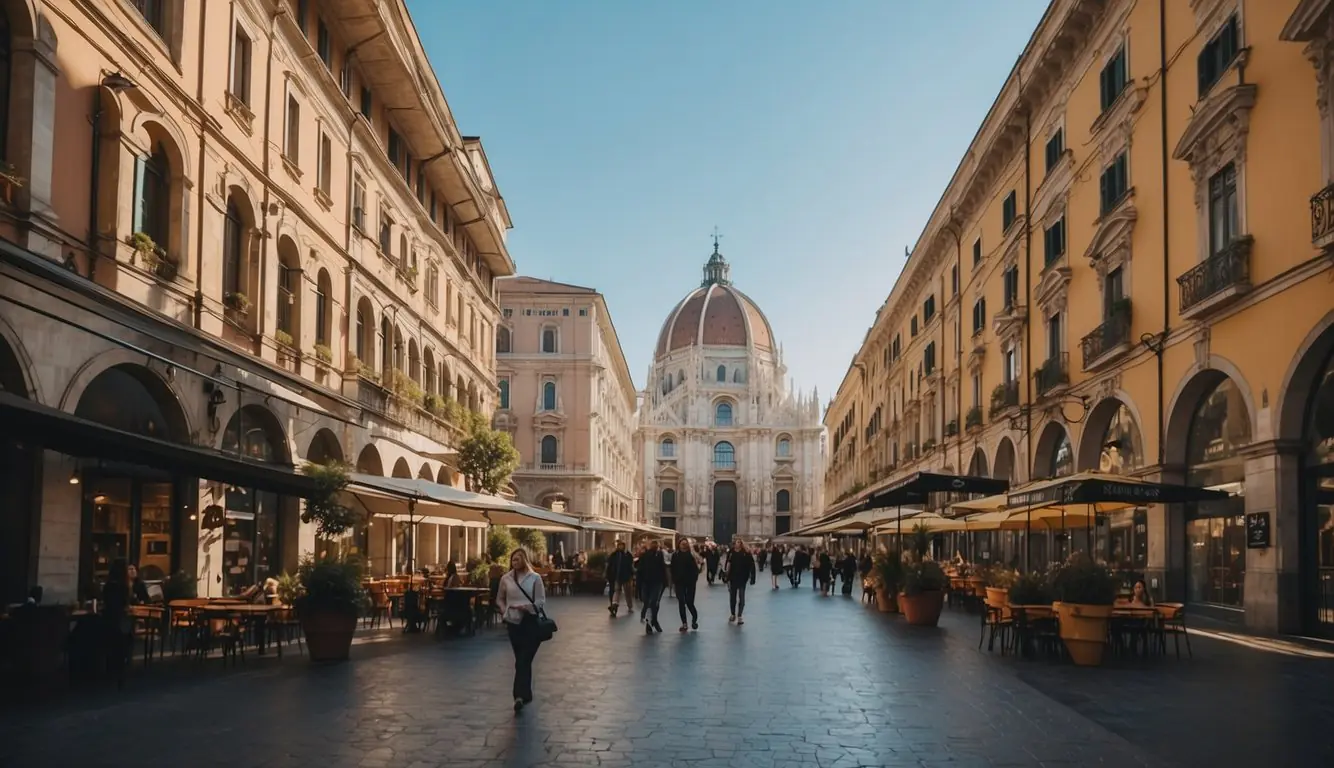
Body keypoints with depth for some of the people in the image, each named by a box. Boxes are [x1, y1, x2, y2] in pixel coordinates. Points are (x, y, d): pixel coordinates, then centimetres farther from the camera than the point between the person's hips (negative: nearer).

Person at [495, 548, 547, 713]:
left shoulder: (534, 577, -4)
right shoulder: (506, 578, 4)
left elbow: (541, 601, -5)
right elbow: (499, 599, 16)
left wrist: (527, 607, -19)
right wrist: (504, 612, 1)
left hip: (531, 622, -3)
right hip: (513, 622, 3)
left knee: (524, 660, -10)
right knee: (521, 660, 10)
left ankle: (520, 695, -15)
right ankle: (525, 694, 22)